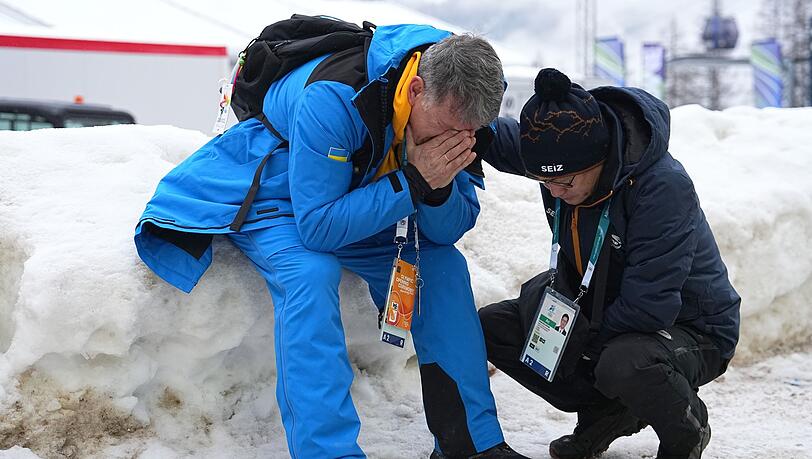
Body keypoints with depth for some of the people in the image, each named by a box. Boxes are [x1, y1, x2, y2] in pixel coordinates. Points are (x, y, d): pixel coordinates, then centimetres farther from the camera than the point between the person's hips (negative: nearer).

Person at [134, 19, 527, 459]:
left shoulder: (454, 109, -17)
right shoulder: (334, 98, -38)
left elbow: (449, 231, -12)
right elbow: (318, 227, -35)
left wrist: (438, 189, -34)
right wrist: (412, 181, -39)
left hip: (358, 201, 6)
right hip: (272, 195, -6)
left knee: (443, 264, -9)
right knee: (310, 274, -34)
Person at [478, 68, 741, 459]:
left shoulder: (663, 186, -33)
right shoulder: (559, 152, -13)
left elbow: (648, 306, -33)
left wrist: (583, 343, -20)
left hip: (689, 329, -7)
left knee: (623, 365, -40)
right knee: (491, 326, -5)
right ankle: (606, 412, 10)